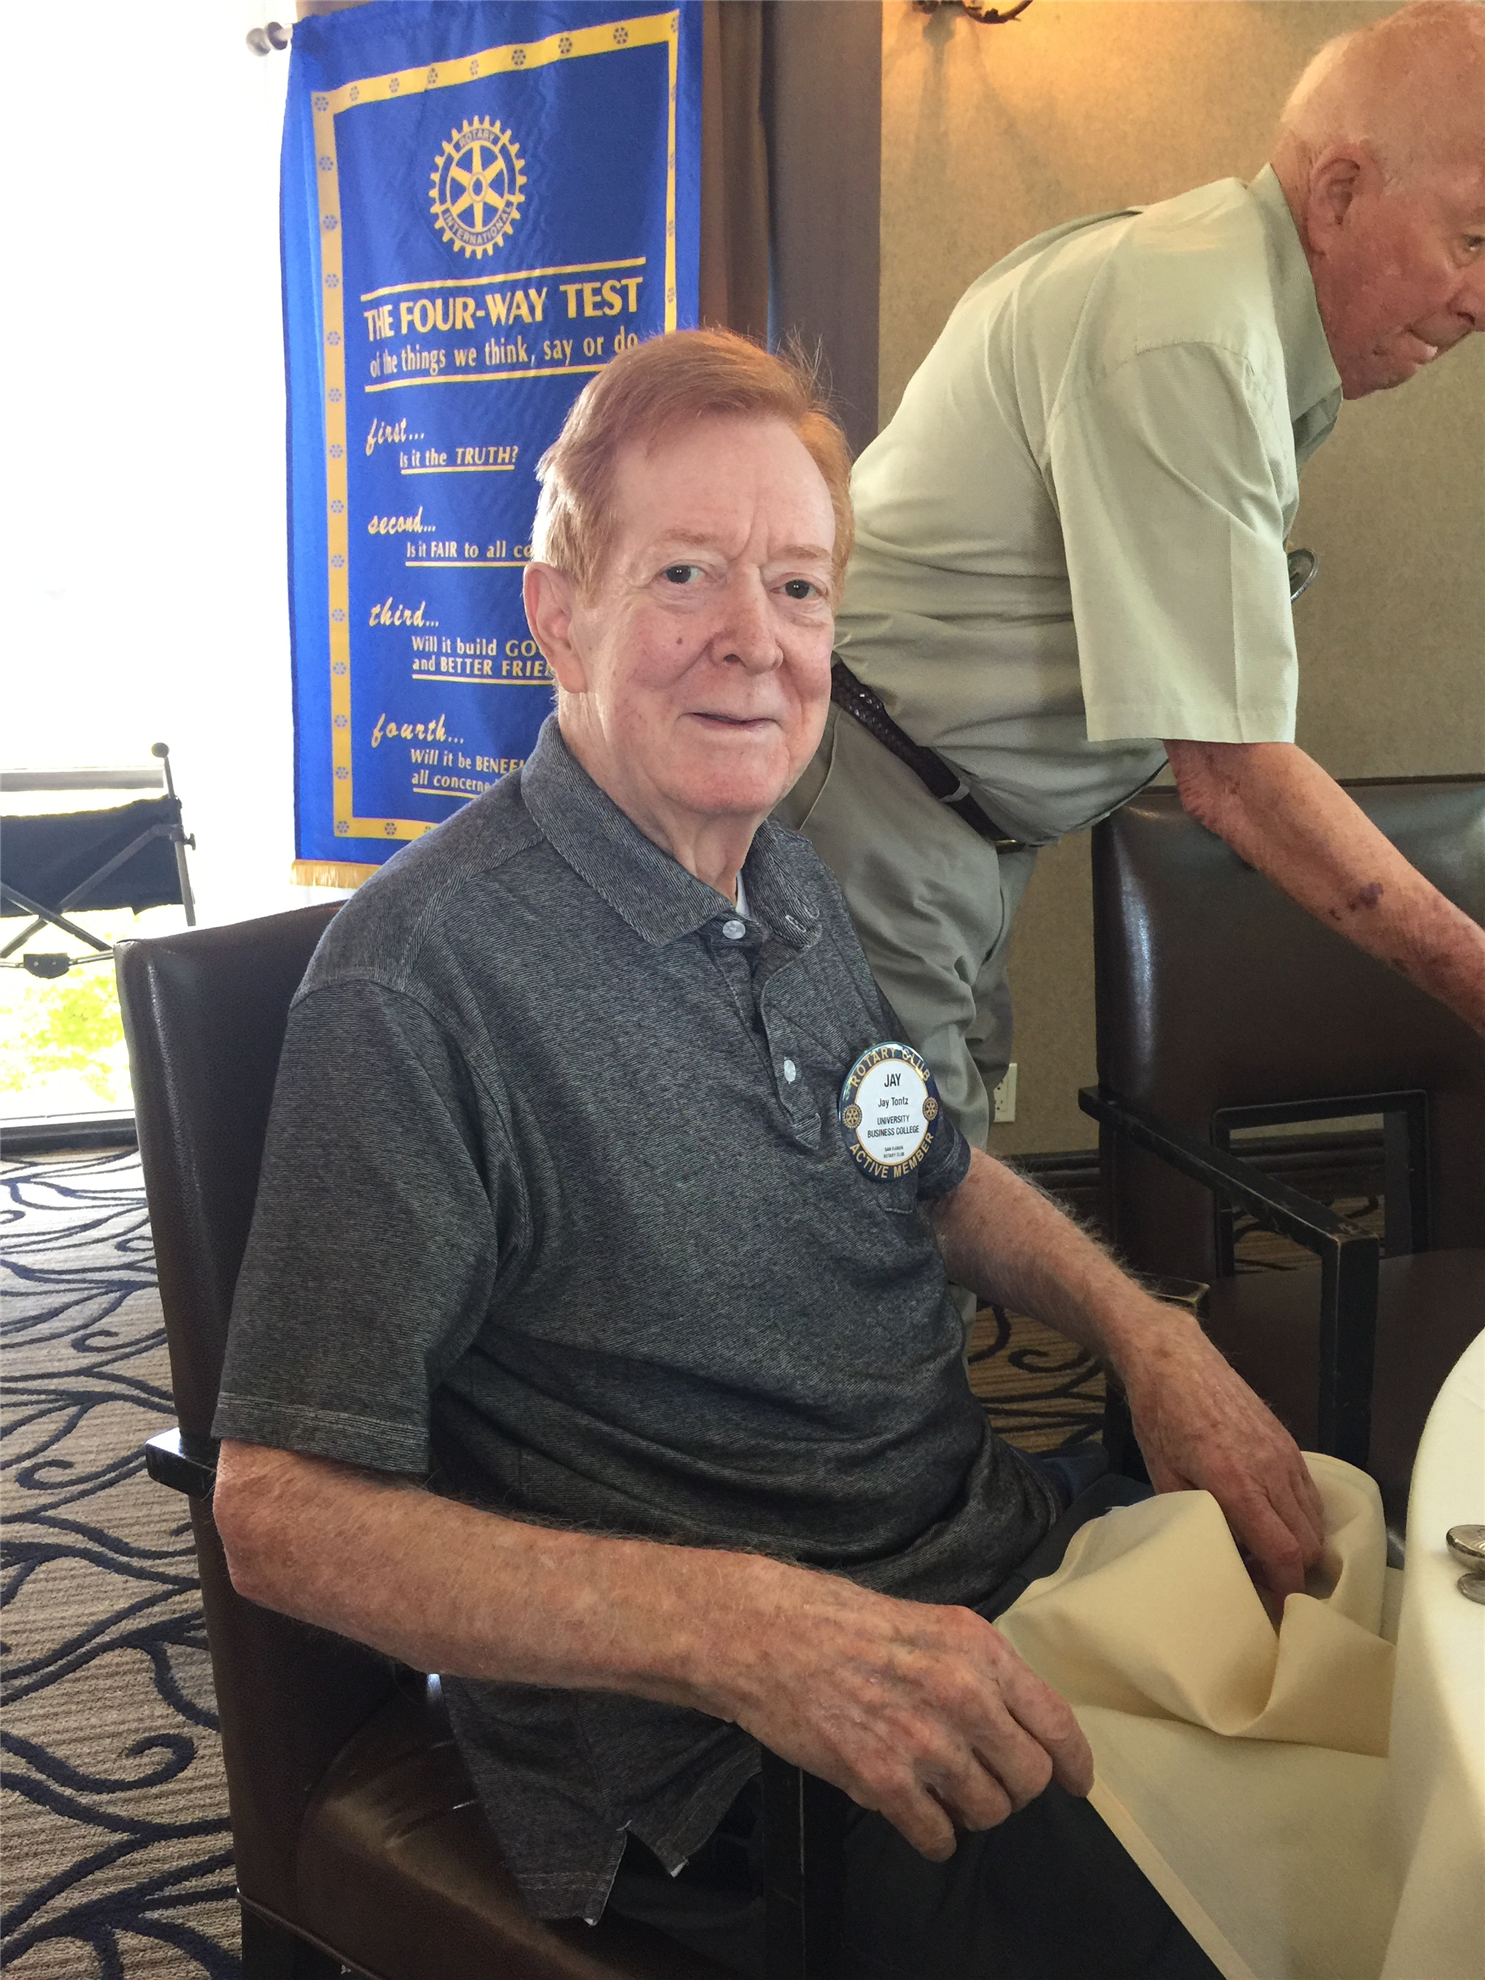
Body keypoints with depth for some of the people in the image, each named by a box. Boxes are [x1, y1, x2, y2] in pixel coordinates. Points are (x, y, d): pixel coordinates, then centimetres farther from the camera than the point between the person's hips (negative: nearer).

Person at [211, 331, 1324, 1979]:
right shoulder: (422, 976, -18)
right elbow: (283, 1509, -19)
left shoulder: (793, 885, 8)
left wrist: (1147, 1333, 3)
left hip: (993, 1576, 8)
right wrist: (746, 1632, -31)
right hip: (701, 1761, -7)